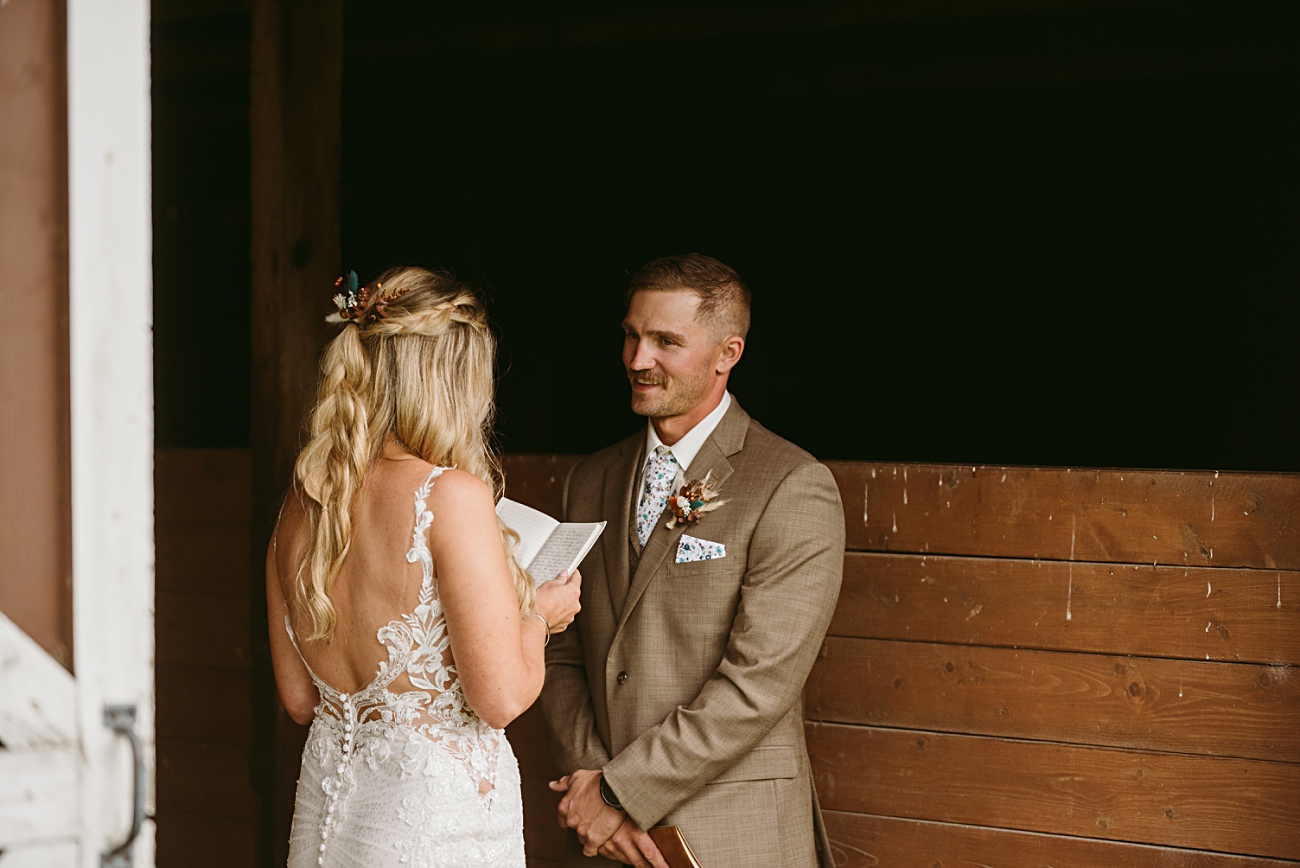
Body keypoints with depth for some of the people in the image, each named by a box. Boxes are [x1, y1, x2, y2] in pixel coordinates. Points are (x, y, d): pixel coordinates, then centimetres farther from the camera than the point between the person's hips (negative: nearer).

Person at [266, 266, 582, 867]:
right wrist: (537, 616, 0)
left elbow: (300, 699, 11)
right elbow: (500, 697, -18)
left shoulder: (299, 507, 2)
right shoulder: (453, 497, -18)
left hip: (324, 811, 7)